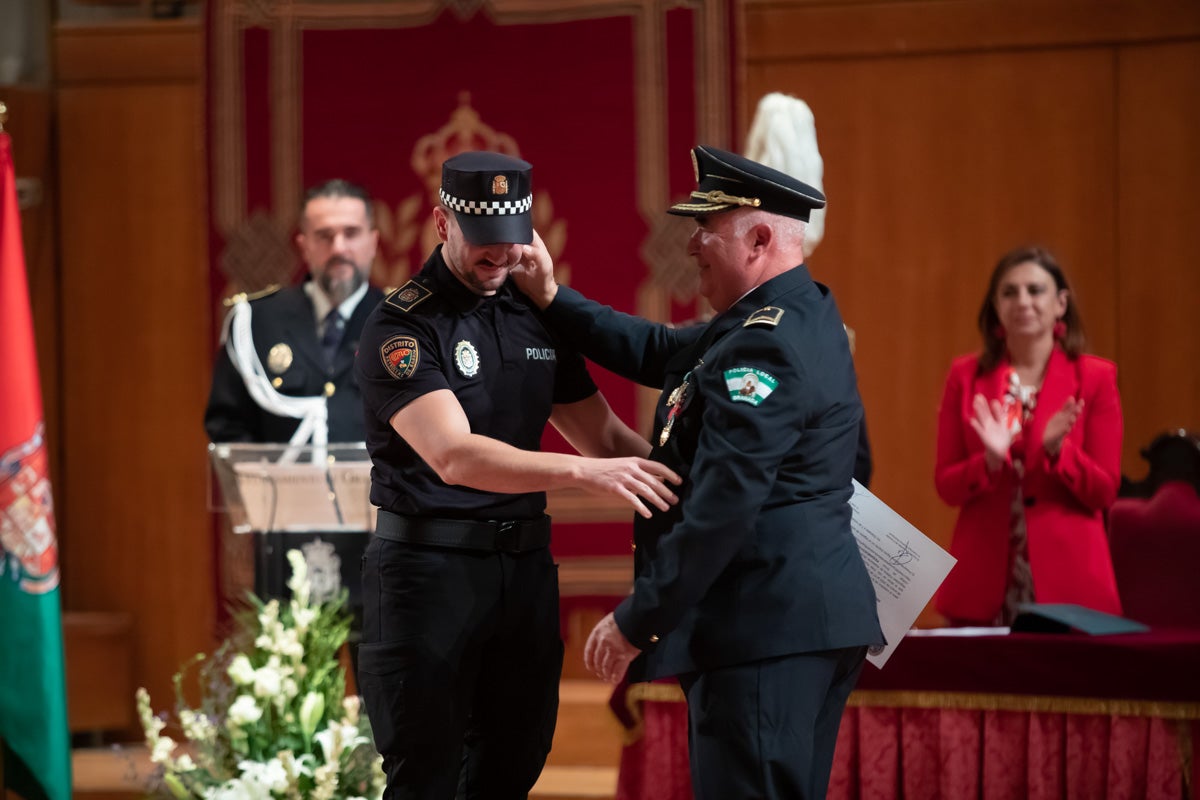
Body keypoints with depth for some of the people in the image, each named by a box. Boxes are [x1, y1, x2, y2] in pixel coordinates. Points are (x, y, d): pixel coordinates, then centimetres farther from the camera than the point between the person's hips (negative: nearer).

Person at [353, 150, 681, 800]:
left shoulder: (538, 320, 11)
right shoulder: (401, 326, -11)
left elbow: (605, 437, 16)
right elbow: (453, 457, -24)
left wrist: (680, 485, -2)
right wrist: (583, 472, -33)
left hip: (524, 568, 6)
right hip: (429, 568, -6)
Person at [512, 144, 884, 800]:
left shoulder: (765, 347, -18)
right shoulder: (798, 316, 15)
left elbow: (719, 509, -23)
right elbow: (659, 353, 22)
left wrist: (637, 622, -18)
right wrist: (551, 298, 17)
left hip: (766, 631, -11)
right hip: (803, 621, 11)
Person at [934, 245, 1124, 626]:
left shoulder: (1095, 378, 1)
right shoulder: (965, 377, 5)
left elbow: (1105, 491, -1)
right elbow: (946, 486, 4)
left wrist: (1057, 449, -17)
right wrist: (990, 460, -15)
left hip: (1067, 578, -1)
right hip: (984, 578, 1)